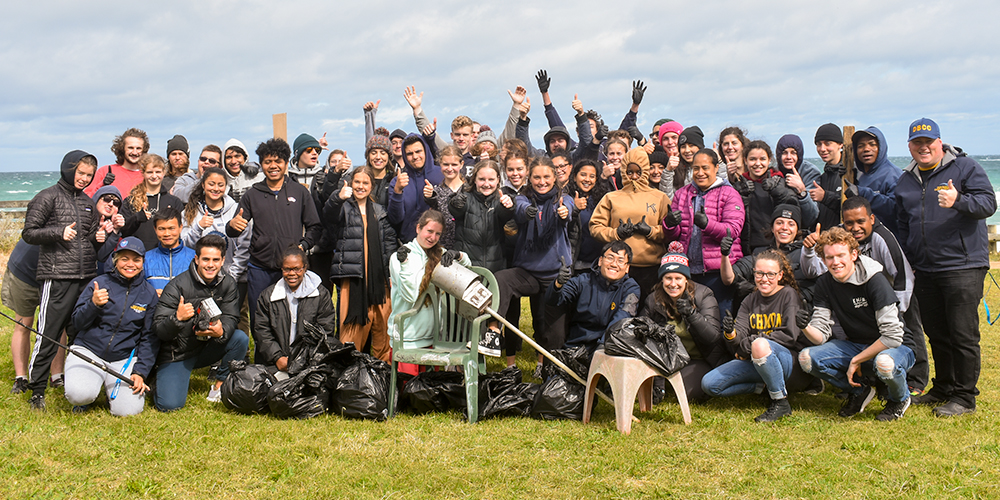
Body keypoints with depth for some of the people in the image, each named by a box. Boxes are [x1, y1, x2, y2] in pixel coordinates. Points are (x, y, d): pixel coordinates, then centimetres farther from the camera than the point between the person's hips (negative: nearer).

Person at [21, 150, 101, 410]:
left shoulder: (88, 203, 19)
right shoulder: (47, 197, 0)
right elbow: (29, 233, -3)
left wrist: (100, 237, 5)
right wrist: (58, 232, -16)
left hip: (87, 277, 6)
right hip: (58, 278, -6)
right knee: (48, 337, -4)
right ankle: (37, 391, 6)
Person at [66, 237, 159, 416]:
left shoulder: (149, 294, 5)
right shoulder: (100, 283, 1)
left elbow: (150, 338, 5)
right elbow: (77, 323, -2)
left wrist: (141, 372, -6)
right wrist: (93, 304, -22)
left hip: (125, 359, 1)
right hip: (88, 351, -1)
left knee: (127, 410, -19)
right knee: (79, 394, -30)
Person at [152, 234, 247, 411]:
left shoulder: (228, 284, -2)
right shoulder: (176, 286, -16)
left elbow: (230, 318, -9)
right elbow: (159, 331, -19)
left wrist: (221, 332, -34)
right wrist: (177, 318, -42)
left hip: (208, 348, 4)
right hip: (177, 354, -4)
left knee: (240, 338, -23)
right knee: (169, 404, -20)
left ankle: (220, 386, -6)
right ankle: (161, 380, 16)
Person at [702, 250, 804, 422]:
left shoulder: (789, 295, -3)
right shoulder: (750, 301, 11)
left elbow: (791, 335, -14)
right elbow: (741, 335, 0)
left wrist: (755, 340, -18)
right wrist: (731, 334, -24)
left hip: (786, 360, -6)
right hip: (753, 362, 6)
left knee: (760, 346, -40)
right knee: (708, 384, -11)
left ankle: (781, 403, -23)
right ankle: (762, 386, 2)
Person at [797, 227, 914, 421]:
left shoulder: (875, 280, -22)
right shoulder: (824, 284, -4)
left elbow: (893, 336, -24)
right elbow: (821, 336, -7)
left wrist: (856, 361, -20)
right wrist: (806, 328, -30)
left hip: (893, 347, -5)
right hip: (856, 345, 5)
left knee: (884, 363, -40)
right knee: (807, 358, -17)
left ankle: (899, 399, -3)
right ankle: (859, 391, 7)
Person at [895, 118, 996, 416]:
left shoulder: (965, 167, -2)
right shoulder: (905, 181, 15)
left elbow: (988, 204, -12)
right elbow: (903, 226, 22)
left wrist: (958, 201, -30)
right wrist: (905, 263, 16)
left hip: (963, 266, -6)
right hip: (924, 270, 6)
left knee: (963, 334, -5)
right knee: (936, 334, 14)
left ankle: (964, 397, 4)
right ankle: (944, 388, 26)